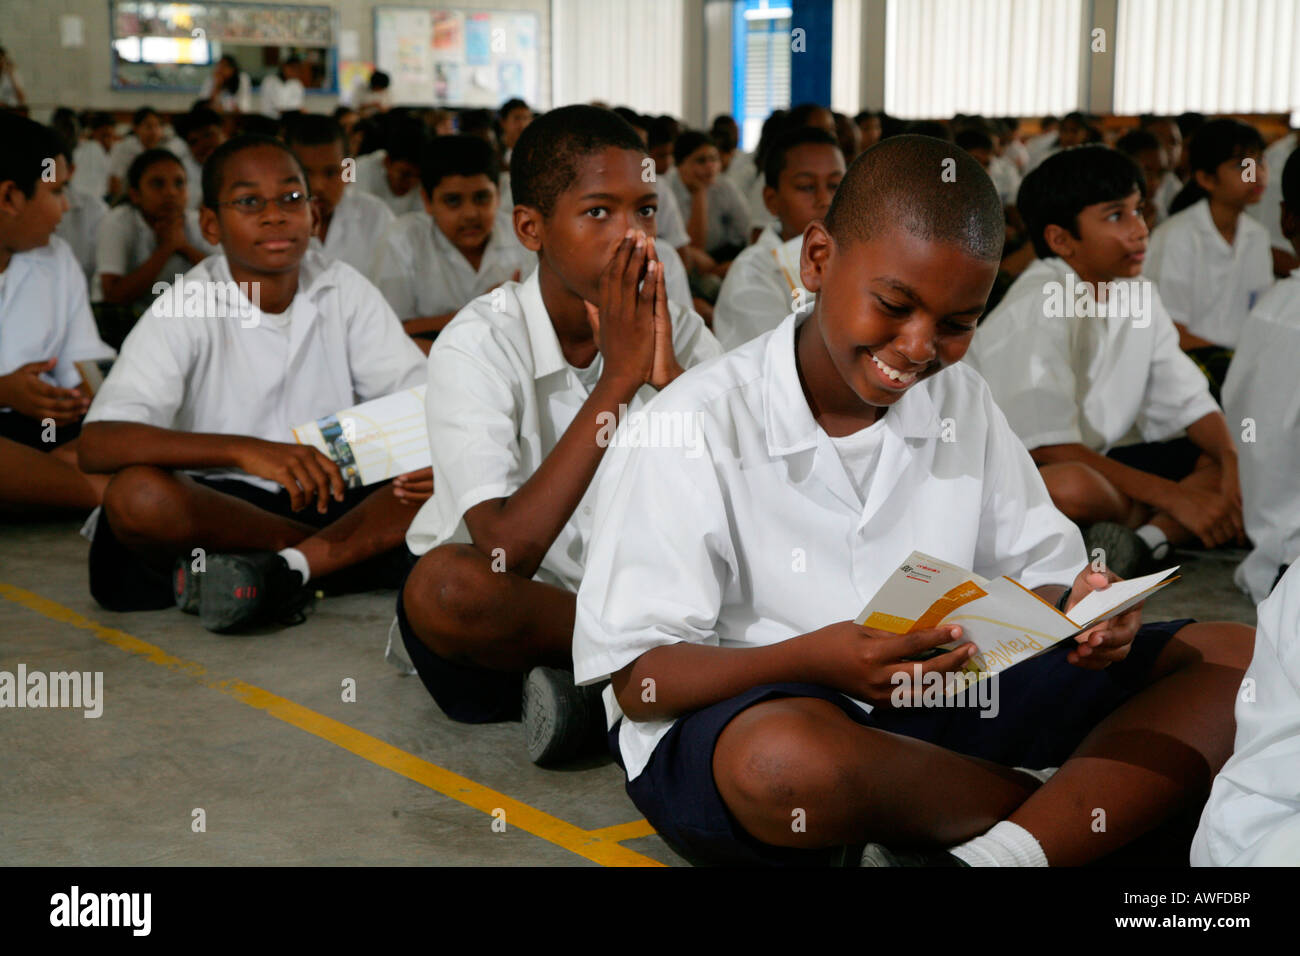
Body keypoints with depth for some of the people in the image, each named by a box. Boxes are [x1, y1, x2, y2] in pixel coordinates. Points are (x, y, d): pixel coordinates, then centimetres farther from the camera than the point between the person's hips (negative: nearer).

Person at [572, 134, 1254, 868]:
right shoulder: (699, 426, -12)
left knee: (1237, 658, -5)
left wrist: (1076, 608, -16)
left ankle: (998, 853, -27)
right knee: (785, 760, -43)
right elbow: (639, 679, -15)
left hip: (942, 701, 5)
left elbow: (1037, 574, 9)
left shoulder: (963, 403, 6)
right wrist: (812, 662, -31)